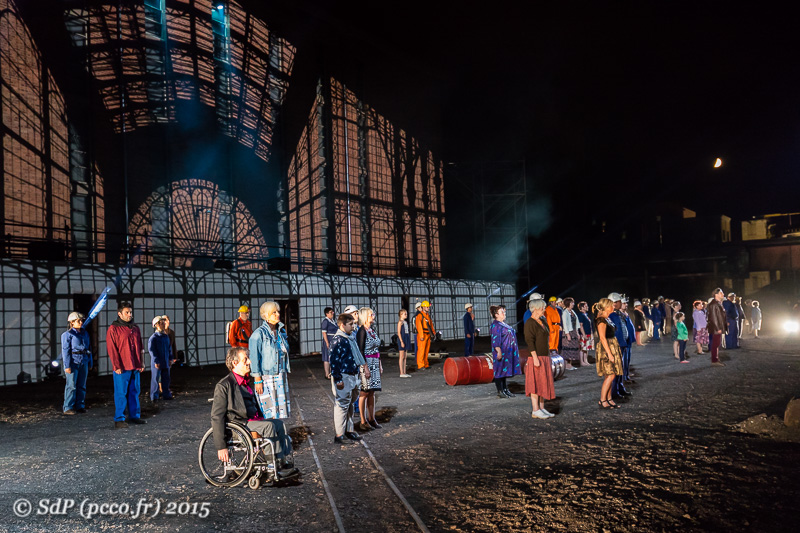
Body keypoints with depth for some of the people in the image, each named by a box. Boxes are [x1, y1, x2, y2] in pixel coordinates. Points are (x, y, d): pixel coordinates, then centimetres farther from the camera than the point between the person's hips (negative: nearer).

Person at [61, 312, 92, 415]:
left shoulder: (85, 333, 14)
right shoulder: (67, 334, -4)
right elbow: (65, 350, -9)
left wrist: (90, 363, 14)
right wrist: (67, 365, -15)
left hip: (84, 361, 6)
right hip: (73, 361, -6)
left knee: (82, 385, 9)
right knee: (71, 385, -5)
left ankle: (80, 406, 17)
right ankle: (68, 408, 2)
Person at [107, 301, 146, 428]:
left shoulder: (135, 328, 14)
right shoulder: (113, 329, -5)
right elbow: (111, 349, -8)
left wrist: (141, 364, 13)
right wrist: (116, 366, -13)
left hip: (135, 367, 6)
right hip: (122, 368, -6)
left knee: (134, 392, 11)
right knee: (121, 394, -2)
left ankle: (134, 416, 20)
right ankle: (119, 419, 5)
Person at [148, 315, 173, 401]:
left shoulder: (166, 336, 10)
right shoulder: (153, 337, -11)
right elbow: (151, 349, -14)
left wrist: (170, 359, 14)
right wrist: (156, 361, -17)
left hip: (165, 362, 6)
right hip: (157, 363, -6)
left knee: (166, 379, 11)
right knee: (155, 379, 1)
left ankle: (166, 394, 21)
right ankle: (154, 396, 9)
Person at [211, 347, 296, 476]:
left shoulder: (246, 382, 16)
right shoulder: (223, 385, -12)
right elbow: (216, 417, -16)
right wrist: (221, 447, -21)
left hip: (252, 420, 9)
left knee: (280, 424, -9)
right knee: (269, 426, -26)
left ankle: (284, 460, -14)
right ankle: (280, 464, -19)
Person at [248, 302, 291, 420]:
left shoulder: (281, 331, 10)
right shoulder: (259, 334, -10)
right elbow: (254, 358, -11)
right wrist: (258, 381, -14)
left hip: (281, 377, 6)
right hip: (266, 378, -6)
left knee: (283, 410, 6)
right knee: (270, 413, -5)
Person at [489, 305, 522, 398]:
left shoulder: (503, 324, 16)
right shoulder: (495, 325, -13)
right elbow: (495, 340, -19)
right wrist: (499, 351, -24)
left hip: (507, 352, 10)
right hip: (502, 352, -10)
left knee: (504, 371, 13)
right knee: (500, 371, -4)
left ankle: (505, 390, 20)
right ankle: (500, 392, 0)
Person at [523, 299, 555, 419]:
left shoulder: (542, 321, 15)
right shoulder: (530, 323, -12)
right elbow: (529, 341, -18)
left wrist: (549, 356, 19)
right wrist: (535, 358, -23)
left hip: (544, 358, 9)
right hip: (536, 357, -9)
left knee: (544, 383, 11)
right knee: (536, 383, -6)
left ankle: (542, 408, 17)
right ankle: (535, 411, -1)